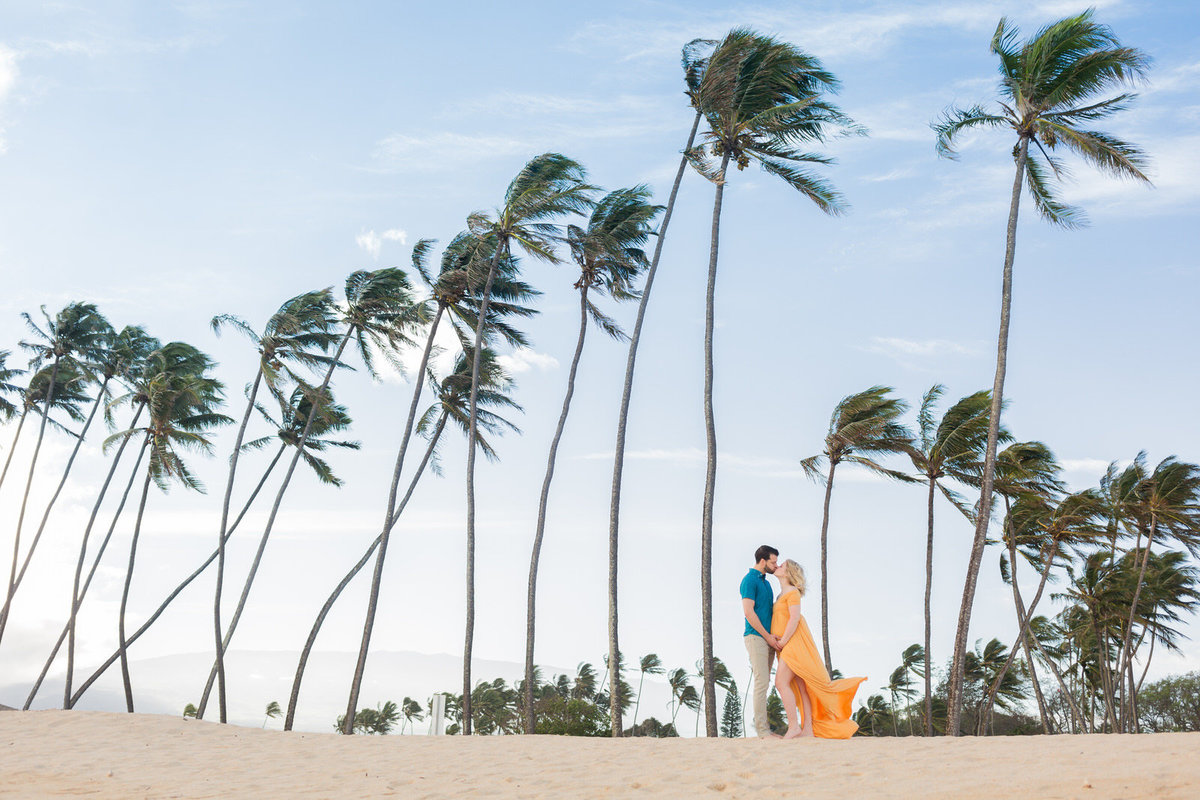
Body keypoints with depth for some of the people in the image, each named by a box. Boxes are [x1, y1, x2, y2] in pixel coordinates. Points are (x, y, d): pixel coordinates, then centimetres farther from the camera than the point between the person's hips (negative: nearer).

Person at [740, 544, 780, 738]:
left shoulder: (765, 582, 20)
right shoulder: (749, 580, -9)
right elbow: (748, 612, -15)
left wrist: (773, 636, 14)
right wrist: (767, 636, -13)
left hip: (768, 639, 9)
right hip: (756, 637, -9)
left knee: (764, 682, 8)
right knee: (762, 682, -12)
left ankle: (761, 725, 9)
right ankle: (762, 728, -11)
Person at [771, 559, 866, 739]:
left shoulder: (792, 591, -8)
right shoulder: (782, 594, 19)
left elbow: (795, 618, -18)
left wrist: (783, 642, -17)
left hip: (794, 642, -9)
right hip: (787, 646, 9)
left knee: (781, 682, -16)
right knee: (801, 685, 3)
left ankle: (793, 726, -17)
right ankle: (808, 729, -1)